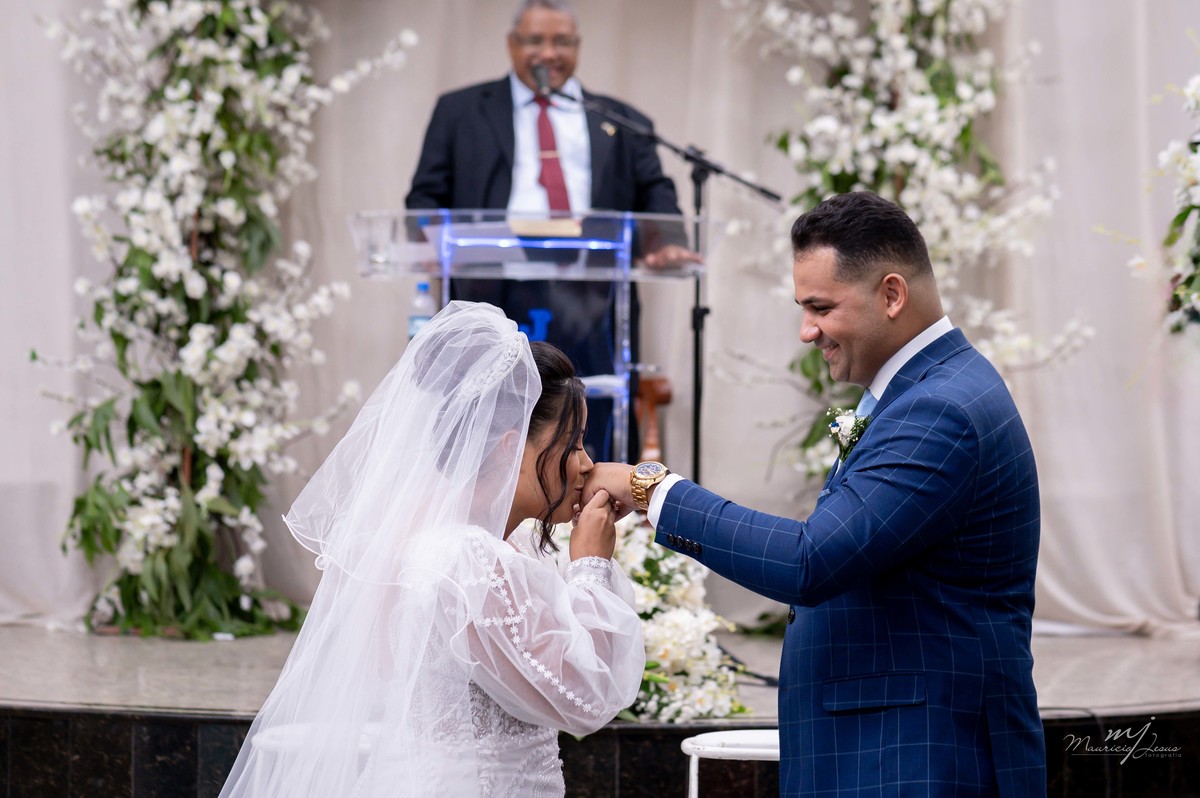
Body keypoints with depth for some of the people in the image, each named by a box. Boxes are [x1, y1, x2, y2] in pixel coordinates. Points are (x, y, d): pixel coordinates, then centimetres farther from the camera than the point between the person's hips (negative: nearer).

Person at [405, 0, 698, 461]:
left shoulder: (619, 122, 20)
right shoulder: (461, 112, 17)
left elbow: (654, 193, 10)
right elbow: (427, 195, 11)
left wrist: (668, 242, -12)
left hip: (589, 299, 1)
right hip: (497, 293, -1)